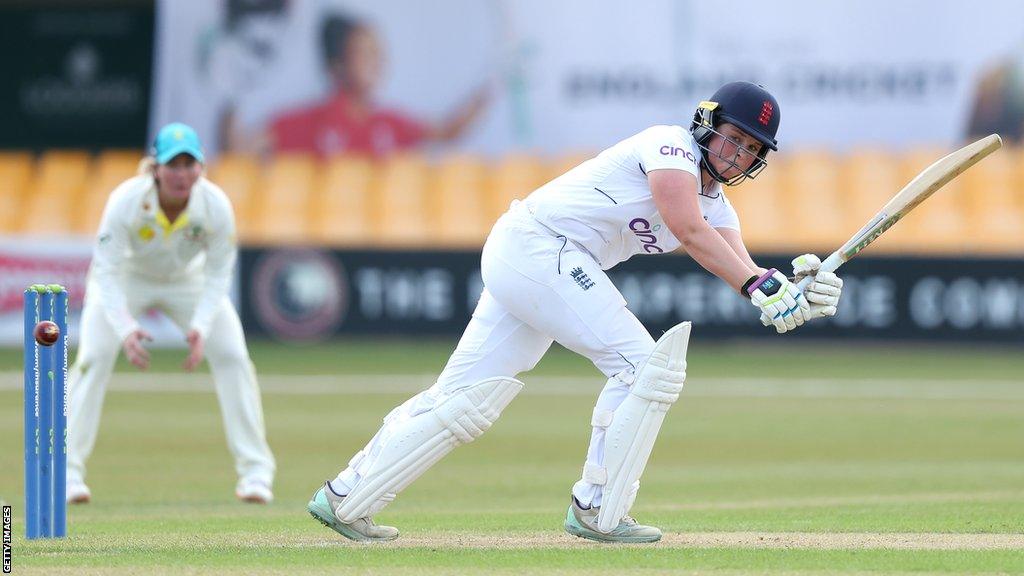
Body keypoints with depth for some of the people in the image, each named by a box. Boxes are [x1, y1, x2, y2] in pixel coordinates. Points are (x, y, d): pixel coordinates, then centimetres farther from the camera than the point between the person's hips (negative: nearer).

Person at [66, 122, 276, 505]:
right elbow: (107, 273, -31)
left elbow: (217, 275, -19)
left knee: (232, 356, -11)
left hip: (189, 281, 2)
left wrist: (200, 328, -34)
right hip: (127, 278, -2)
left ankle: (255, 473, -1)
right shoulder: (125, 201, -35)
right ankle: (67, 471, -11)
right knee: (94, 356, -19)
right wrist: (125, 329, -45)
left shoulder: (216, 206, -29)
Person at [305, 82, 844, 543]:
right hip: (537, 246, -9)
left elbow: (743, 270, 0)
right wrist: (760, 285, -32)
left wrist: (793, 288, -20)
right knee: (642, 364, -12)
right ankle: (597, 511, -7)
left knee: (463, 400, 8)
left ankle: (345, 497, 12)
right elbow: (688, 230, -26)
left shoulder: (717, 205, 16)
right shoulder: (669, 145, -10)